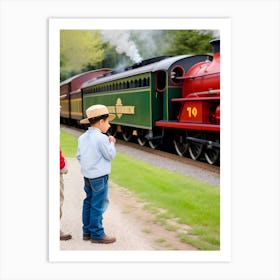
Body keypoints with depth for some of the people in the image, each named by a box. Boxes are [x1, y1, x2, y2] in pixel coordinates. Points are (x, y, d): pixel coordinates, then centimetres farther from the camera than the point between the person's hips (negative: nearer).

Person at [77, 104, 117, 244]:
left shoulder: (82, 138, 7)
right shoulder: (101, 138, -17)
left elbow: (79, 156, 12)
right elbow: (110, 155, -11)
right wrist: (111, 142, 2)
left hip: (87, 176, 8)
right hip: (99, 176, -8)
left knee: (88, 202, 15)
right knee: (98, 205, 0)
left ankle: (87, 231, 23)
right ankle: (97, 234, 7)